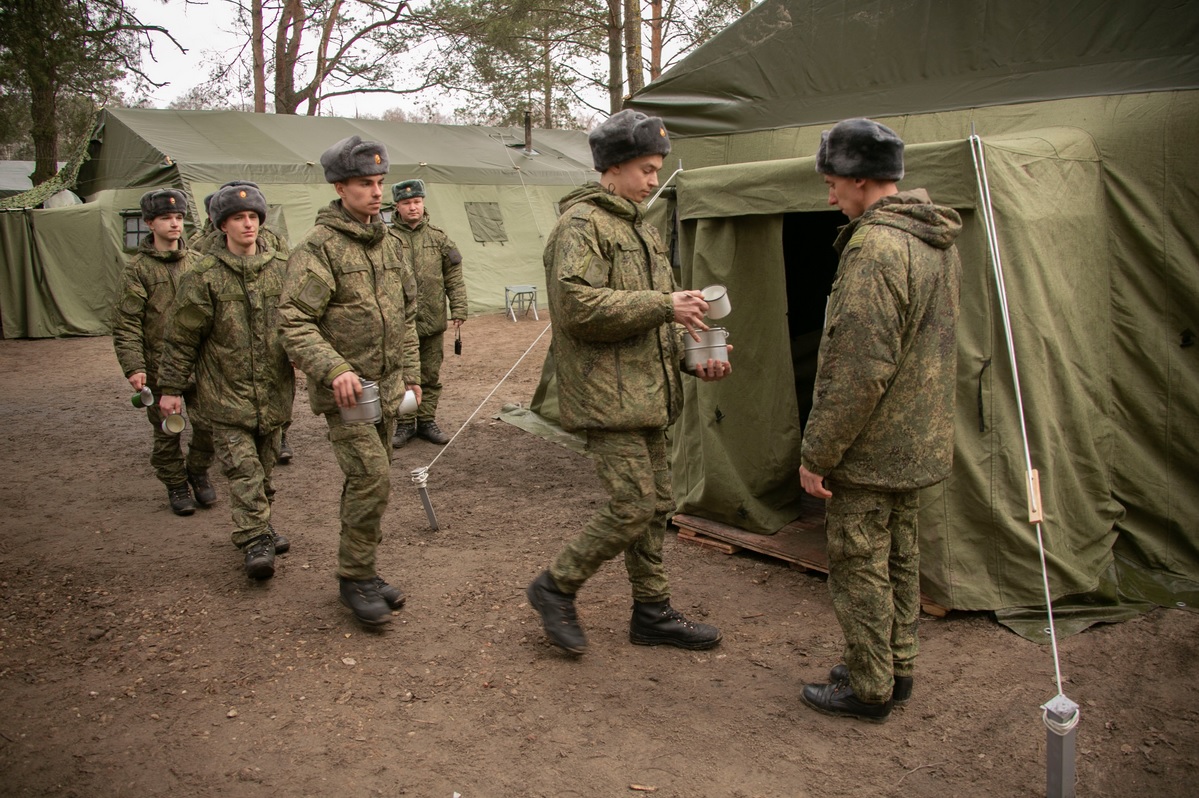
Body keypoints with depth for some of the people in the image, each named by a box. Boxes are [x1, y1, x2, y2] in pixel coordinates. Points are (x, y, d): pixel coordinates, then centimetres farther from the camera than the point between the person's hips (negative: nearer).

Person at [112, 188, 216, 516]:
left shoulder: (195, 263, 7)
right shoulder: (138, 268, -3)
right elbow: (126, 323, -6)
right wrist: (133, 366, -14)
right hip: (159, 365, -2)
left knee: (208, 422, 1)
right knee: (166, 431, 7)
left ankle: (198, 471, 25)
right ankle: (175, 485, 25)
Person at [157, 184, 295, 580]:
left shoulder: (281, 270, 4)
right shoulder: (205, 276, -6)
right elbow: (180, 337, -1)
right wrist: (171, 388, 0)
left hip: (273, 391, 4)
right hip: (226, 393, -3)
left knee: (265, 466, 15)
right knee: (243, 468, -8)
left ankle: (259, 526, 31)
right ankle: (256, 540, -5)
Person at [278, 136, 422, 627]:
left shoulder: (389, 245, 13)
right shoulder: (319, 248, -11)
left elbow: (406, 315, 21)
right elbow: (294, 322, -17)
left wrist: (411, 373, 17)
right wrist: (333, 369, -30)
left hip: (387, 388, 7)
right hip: (343, 390, -7)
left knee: (368, 483, 14)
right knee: (371, 478, -14)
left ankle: (362, 573, 26)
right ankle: (355, 578, 3)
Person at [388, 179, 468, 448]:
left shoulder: (438, 237, 6)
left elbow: (454, 277, 8)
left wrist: (458, 309, 1)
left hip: (433, 322, 2)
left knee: (431, 376, 11)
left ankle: (426, 421, 23)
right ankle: (405, 424, 18)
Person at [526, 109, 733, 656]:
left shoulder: (640, 229, 20)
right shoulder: (581, 224, -11)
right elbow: (578, 306, -25)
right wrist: (664, 306, -22)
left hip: (646, 394, 10)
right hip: (606, 396, -10)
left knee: (656, 505, 14)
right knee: (632, 506, -11)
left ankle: (652, 613, 26)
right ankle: (555, 588, 9)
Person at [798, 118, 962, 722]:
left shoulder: (875, 248, -23)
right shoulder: (937, 242, 9)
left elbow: (858, 371, -26)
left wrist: (815, 453, -18)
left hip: (869, 451, -10)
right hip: (917, 444, 10)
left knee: (859, 565, 4)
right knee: (899, 558, 20)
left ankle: (869, 688, 18)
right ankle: (896, 668, 34)